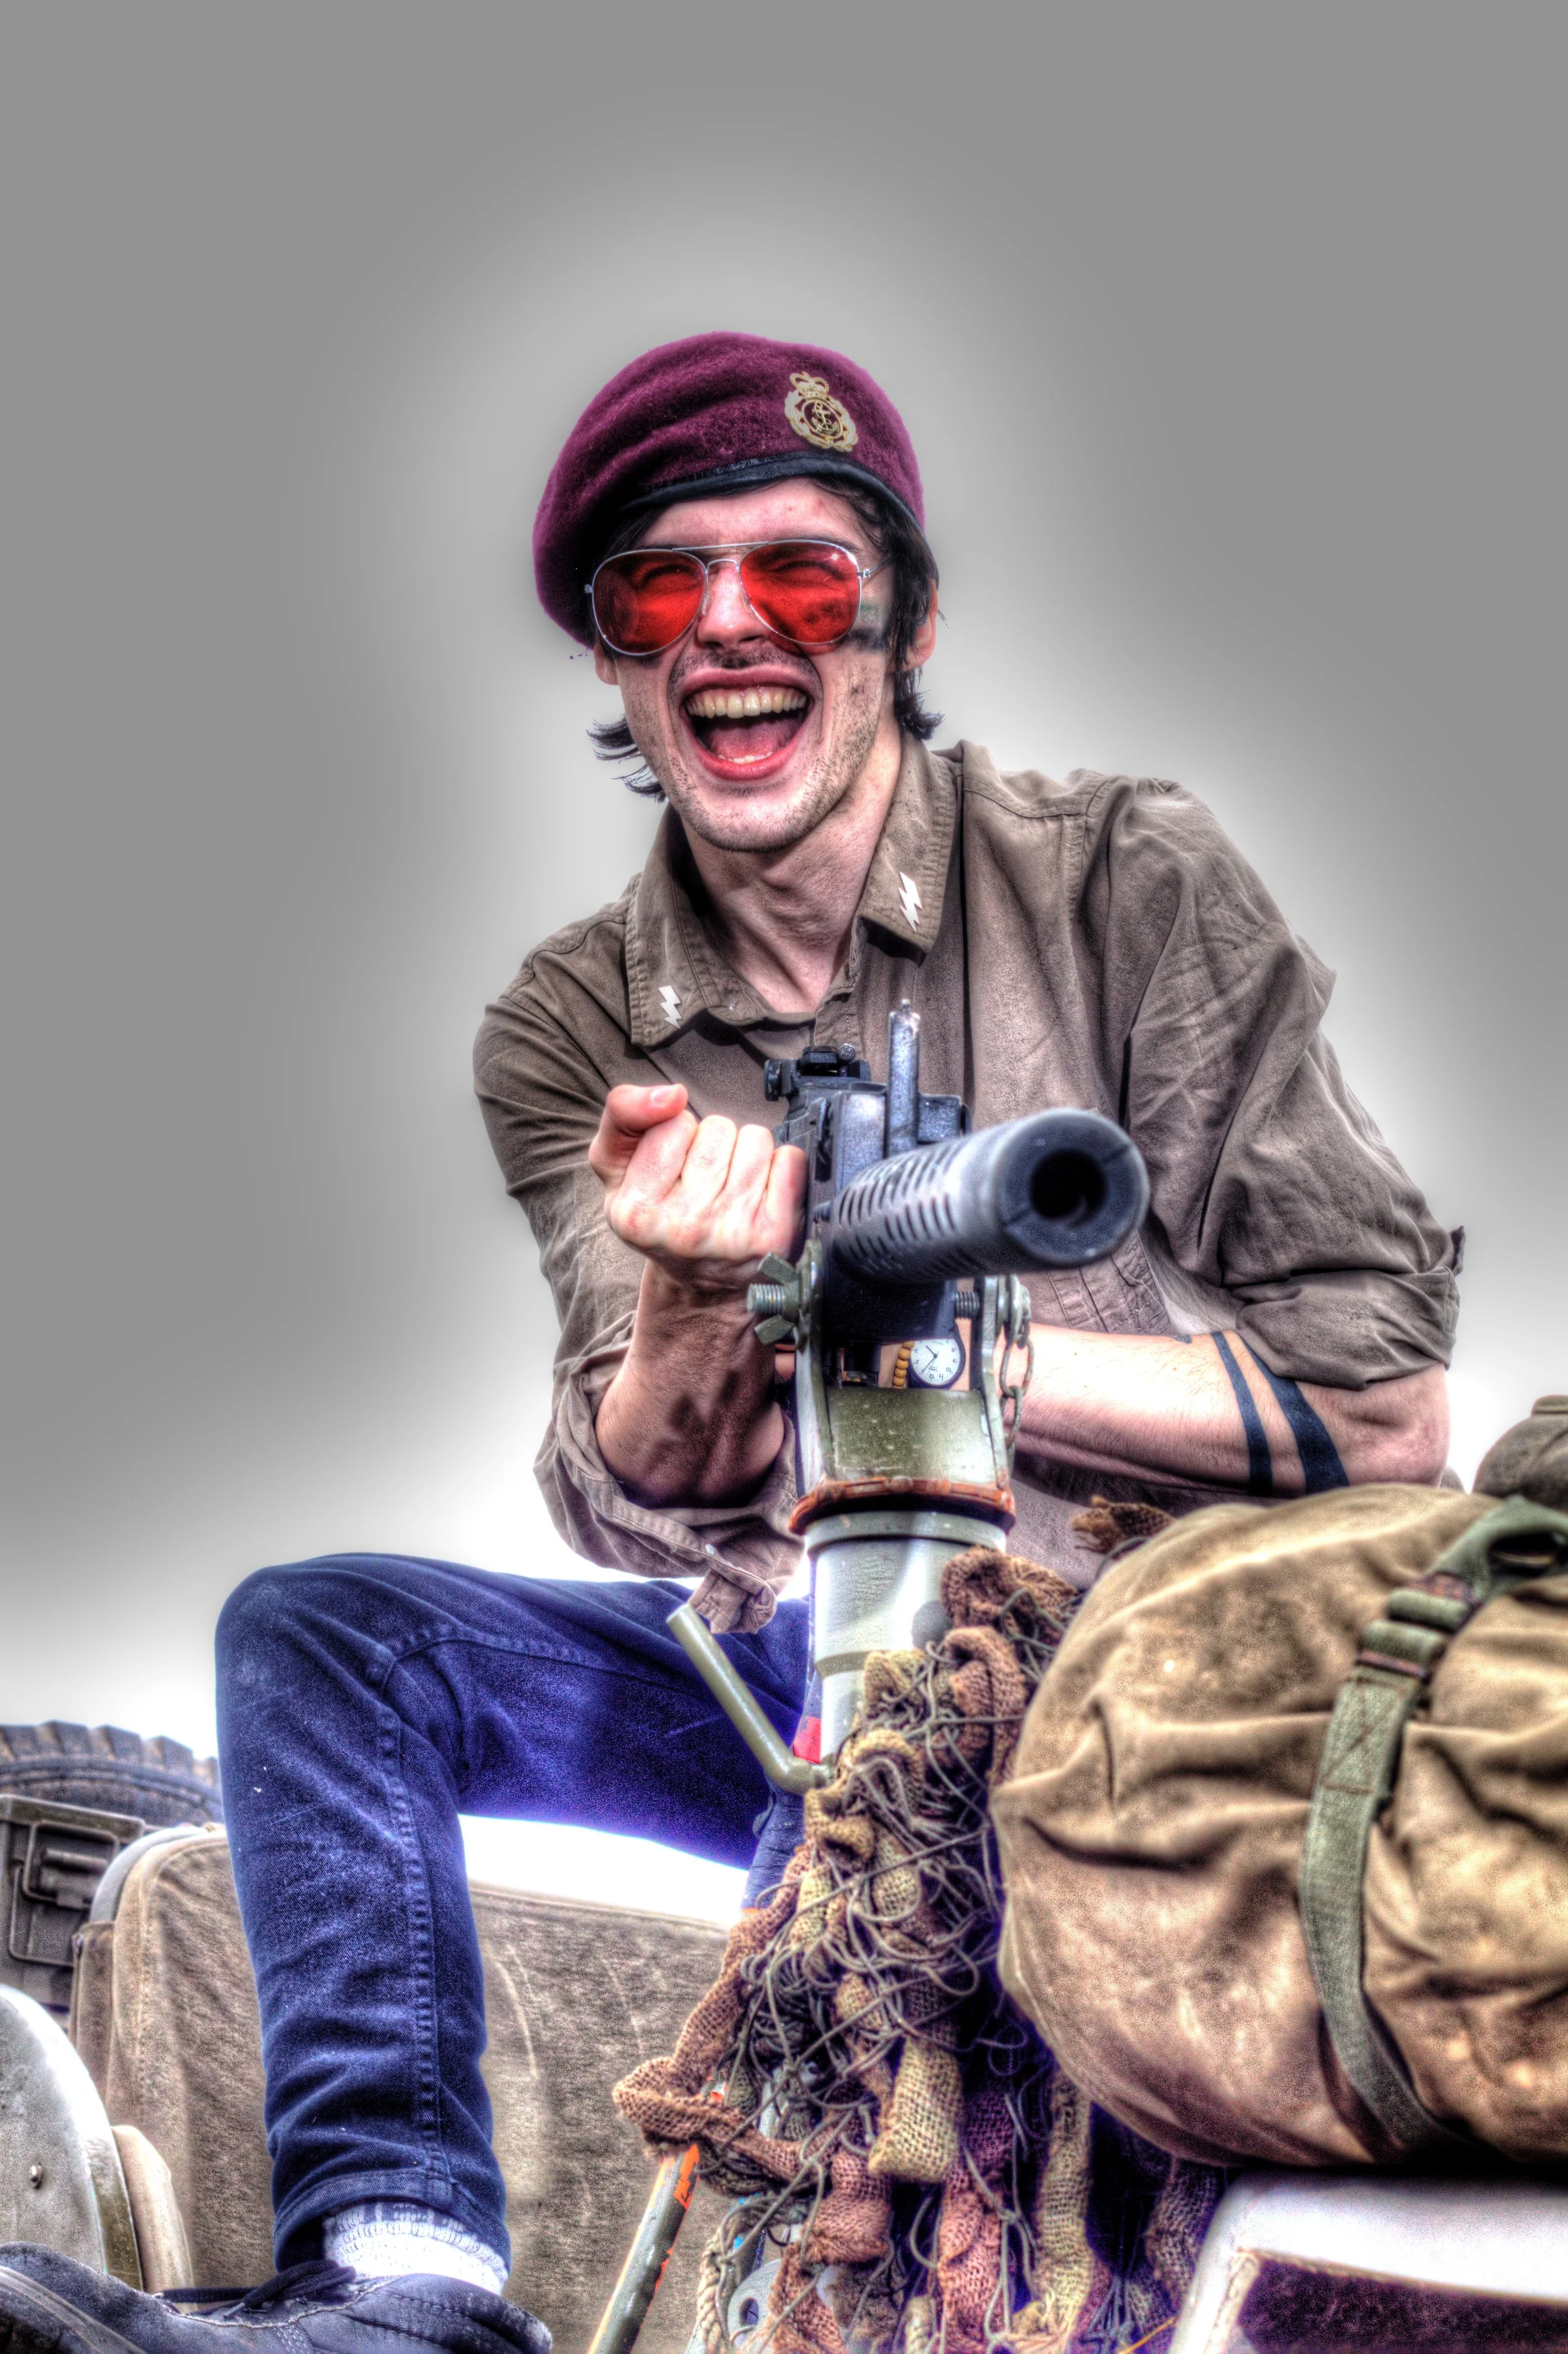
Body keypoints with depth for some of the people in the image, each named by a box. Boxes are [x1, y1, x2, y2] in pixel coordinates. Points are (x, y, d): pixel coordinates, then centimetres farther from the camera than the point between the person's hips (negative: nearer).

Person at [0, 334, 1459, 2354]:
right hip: (787, 1665, 5)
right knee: (318, 1630, -11)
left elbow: (1384, 1409, -10)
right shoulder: (573, 1030, 4)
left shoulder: (1129, 883, -6)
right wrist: (693, 1297, -28)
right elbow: (645, 1511, -5)